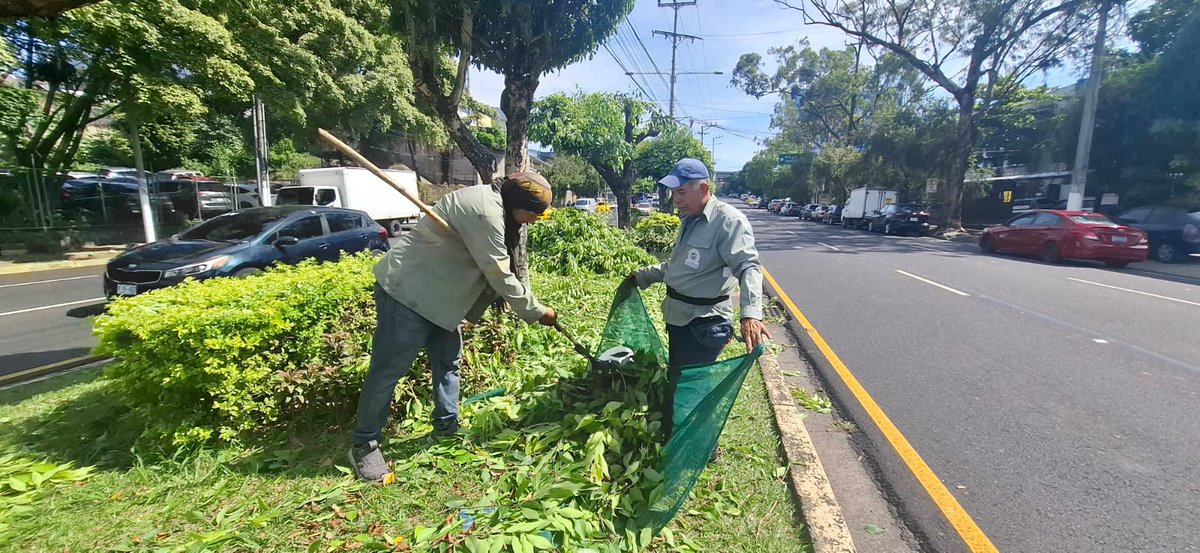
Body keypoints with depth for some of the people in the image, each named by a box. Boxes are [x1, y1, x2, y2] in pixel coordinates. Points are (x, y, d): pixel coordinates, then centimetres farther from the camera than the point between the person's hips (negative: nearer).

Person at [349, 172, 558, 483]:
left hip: (436, 293, 11)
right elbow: (500, 276, -23)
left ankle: (447, 428, 28)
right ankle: (364, 445, 16)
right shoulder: (484, 212, -25)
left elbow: (508, 268, 10)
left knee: (448, 360, 14)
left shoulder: (499, 208, 8)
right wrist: (536, 313, -12)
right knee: (388, 369, -1)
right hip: (406, 289, -10)